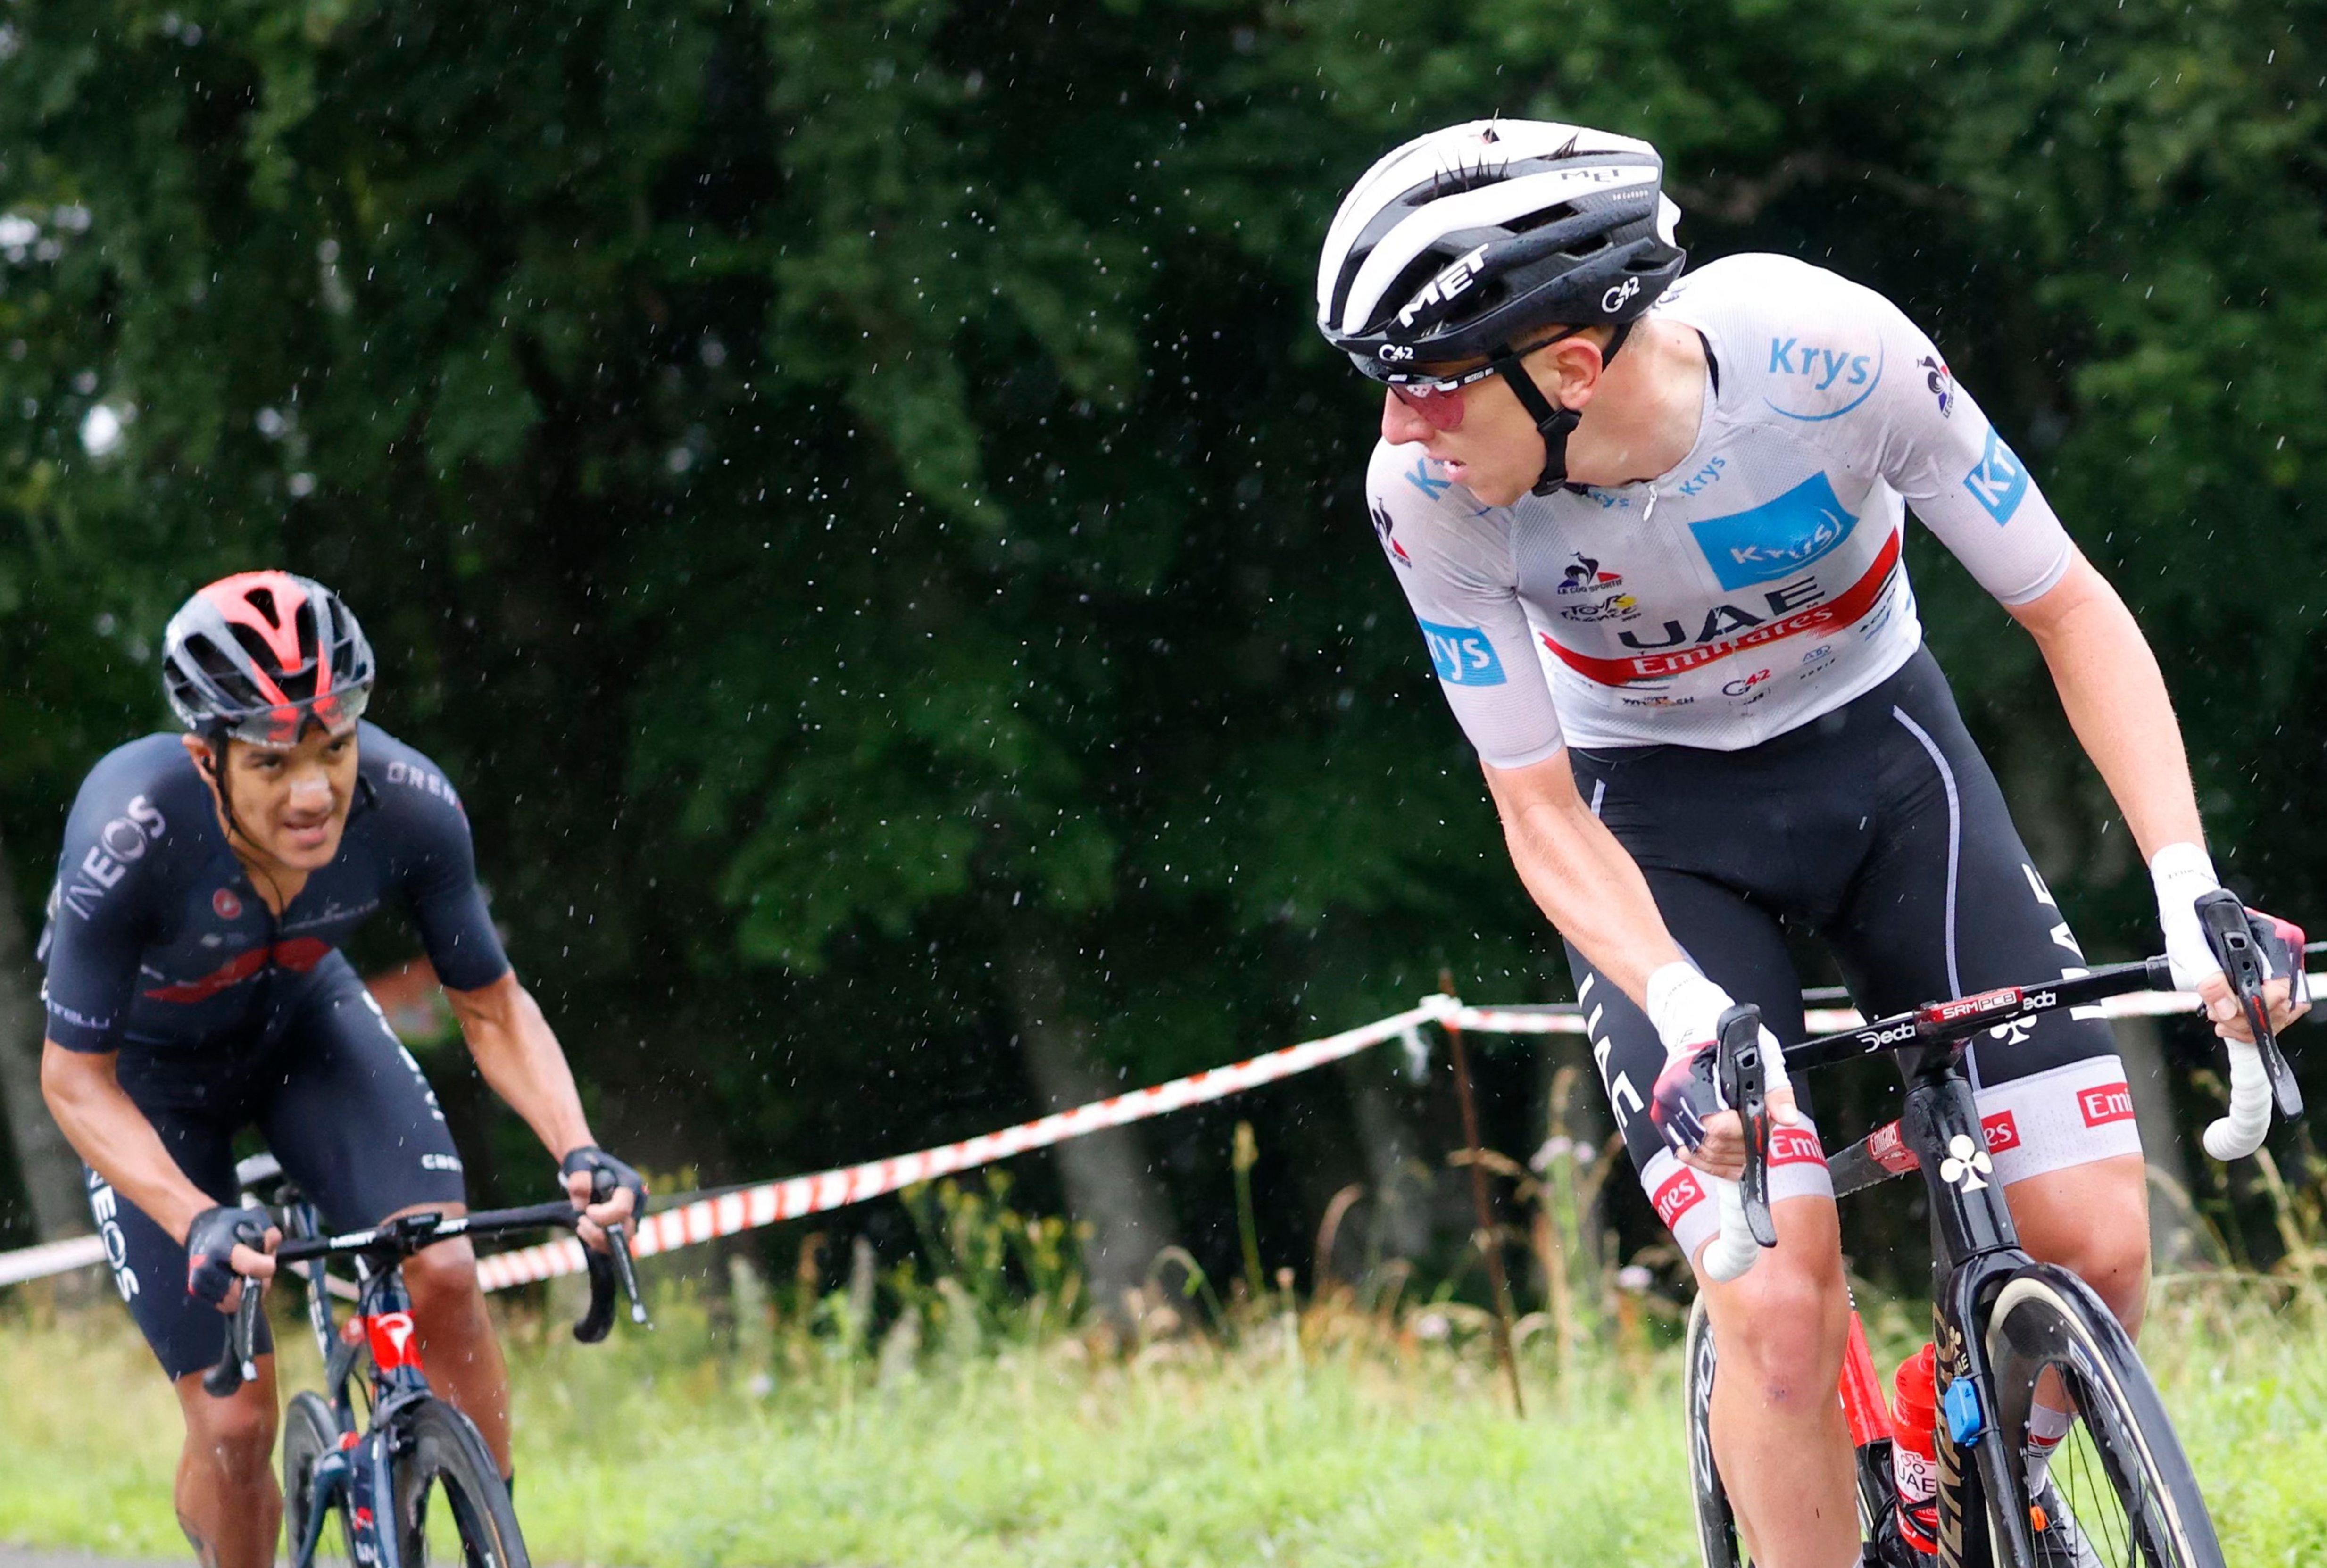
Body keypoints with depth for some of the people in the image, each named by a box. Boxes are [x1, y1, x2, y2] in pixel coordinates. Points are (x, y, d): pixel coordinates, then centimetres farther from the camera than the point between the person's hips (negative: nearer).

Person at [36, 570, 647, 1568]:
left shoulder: (409, 805, -30)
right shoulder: (129, 836, -38)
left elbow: (493, 1008, -14)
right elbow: (75, 1080, -27)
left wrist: (576, 1150, -31)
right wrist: (197, 1223, -42)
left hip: (301, 1018, 2)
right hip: (150, 1064, -2)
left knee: (443, 1277, -22)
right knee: (234, 1423, -9)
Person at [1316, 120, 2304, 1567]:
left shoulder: (1831, 350, -30)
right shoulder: (1428, 494, -26)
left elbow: (2071, 608, -16)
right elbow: (1541, 814, -16)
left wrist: (2189, 888, -27)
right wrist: (1685, 1012, -34)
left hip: (1879, 750, 1)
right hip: (1655, 821, -1)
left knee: (2097, 1241, -10)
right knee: (1779, 1304, -19)